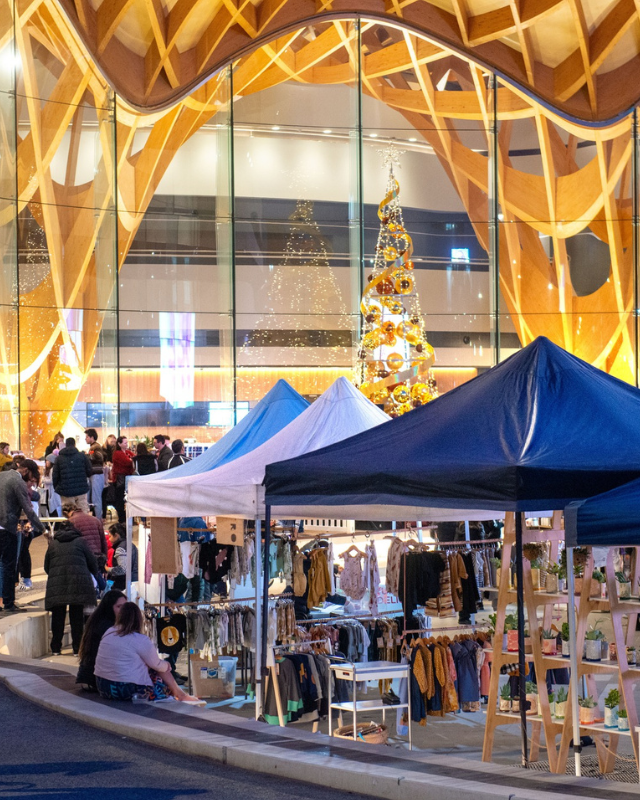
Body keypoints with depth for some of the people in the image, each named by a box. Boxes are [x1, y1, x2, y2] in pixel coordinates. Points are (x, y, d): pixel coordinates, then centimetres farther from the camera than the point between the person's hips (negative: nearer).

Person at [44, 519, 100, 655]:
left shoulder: (53, 544, 14)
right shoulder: (80, 541, 8)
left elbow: (46, 567, 16)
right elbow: (92, 562, 9)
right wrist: (95, 576, 28)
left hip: (56, 584, 2)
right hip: (78, 582, -2)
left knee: (58, 615, 8)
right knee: (77, 616, 3)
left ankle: (56, 648, 11)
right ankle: (77, 647, 3)